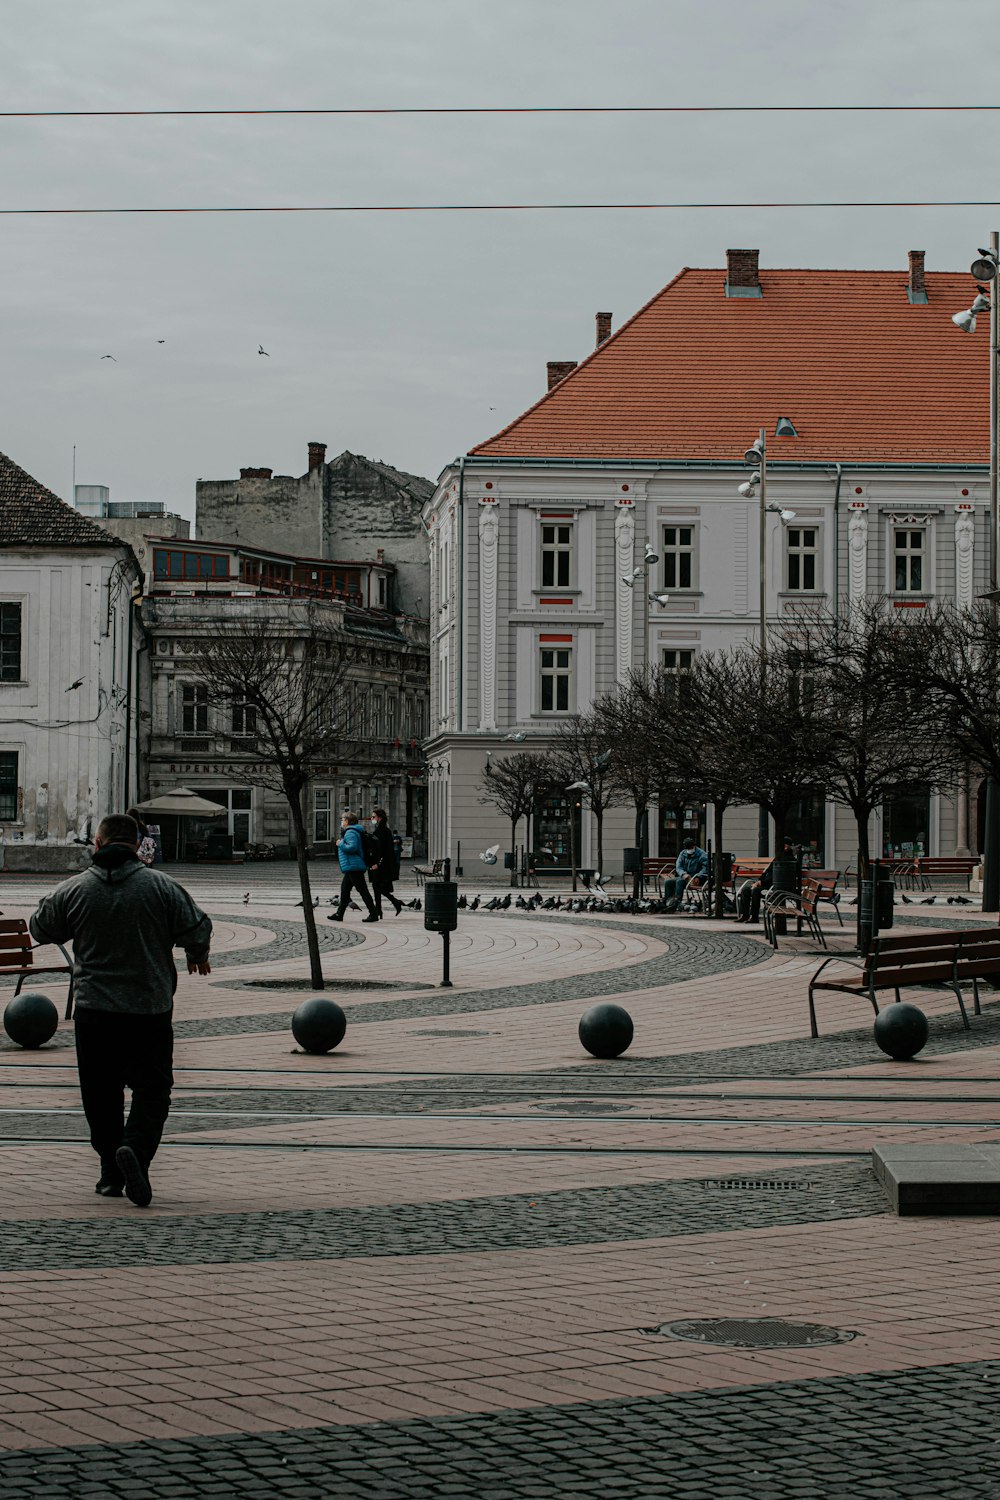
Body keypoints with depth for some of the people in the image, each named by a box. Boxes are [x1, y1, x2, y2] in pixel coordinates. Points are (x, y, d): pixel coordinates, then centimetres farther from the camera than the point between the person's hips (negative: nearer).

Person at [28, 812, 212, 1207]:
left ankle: (111, 1174, 13)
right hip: (150, 1009, -1)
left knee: (101, 1093, 12)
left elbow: (41, 930, 11)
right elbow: (197, 930, -4)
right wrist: (197, 957, 18)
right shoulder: (161, 886, -6)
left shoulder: (73, 890, -2)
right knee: (152, 1087, 4)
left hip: (94, 1011, 1)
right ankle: (136, 1147, -21)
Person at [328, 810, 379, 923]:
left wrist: (340, 844, -14)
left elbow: (352, 847, -27)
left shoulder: (350, 833, -15)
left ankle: (373, 914, -9)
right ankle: (339, 914, 20)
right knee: (344, 889, 15)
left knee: (362, 890, -9)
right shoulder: (351, 831, 19)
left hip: (353, 867, -11)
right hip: (352, 868, 11)